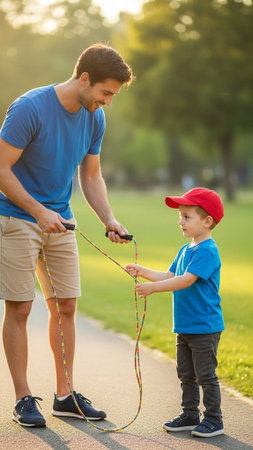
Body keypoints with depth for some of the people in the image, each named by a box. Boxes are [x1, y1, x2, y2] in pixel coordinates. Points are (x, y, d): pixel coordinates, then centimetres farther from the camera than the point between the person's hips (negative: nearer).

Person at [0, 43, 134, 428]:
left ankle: (65, 396, 15)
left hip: (59, 219, 6)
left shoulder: (95, 118, 0)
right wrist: (39, 212, -23)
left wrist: (110, 220, -5)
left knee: (65, 306, 5)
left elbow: (91, 175, 9)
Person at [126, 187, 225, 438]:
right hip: (185, 326, 9)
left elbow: (186, 280, -25)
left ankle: (214, 420, 7)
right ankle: (190, 415, 25)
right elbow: (169, 276, 15)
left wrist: (153, 288, -27)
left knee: (205, 375, -2)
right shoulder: (185, 250, 13)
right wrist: (144, 272, 1)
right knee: (186, 374, 15)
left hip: (204, 327, -9)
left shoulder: (207, 251, -17)